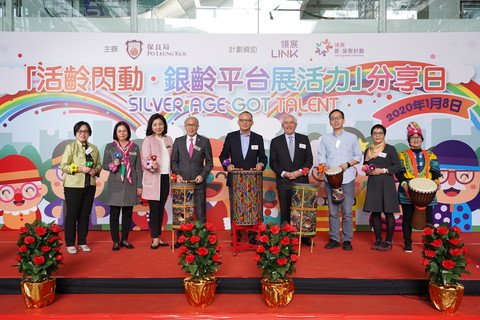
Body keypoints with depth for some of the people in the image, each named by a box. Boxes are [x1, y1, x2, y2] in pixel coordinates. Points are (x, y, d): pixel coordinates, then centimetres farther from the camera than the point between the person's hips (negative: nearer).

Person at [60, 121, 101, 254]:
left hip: (90, 186, 4)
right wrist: (80, 169, -19)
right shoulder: (70, 147, -4)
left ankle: (82, 242, 21)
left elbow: (99, 165, 14)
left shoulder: (94, 148, 10)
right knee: (72, 215, 2)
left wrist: (95, 171, -8)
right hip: (73, 186, -4)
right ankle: (70, 244, 12)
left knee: (85, 215, 10)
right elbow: (63, 166, -8)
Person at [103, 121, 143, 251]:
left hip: (130, 185, 1)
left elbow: (138, 167, 6)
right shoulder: (110, 147, 4)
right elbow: (104, 165, 5)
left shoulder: (135, 147, 7)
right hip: (115, 185, -1)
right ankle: (115, 241, 11)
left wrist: (139, 185, 2)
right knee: (114, 213, 1)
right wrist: (113, 165, -17)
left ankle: (124, 239, 19)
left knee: (128, 213, 7)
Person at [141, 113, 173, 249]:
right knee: (154, 208, -2)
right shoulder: (148, 140, -3)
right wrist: (151, 165, -31)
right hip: (153, 179, -4)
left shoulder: (169, 139, 11)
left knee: (161, 208, 10)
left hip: (166, 178, 5)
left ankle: (158, 237, 19)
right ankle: (155, 239, 6)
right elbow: (145, 160, -11)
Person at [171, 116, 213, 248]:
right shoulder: (178, 141, 9)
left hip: (198, 182, -1)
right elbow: (174, 161, 11)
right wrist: (177, 174, -4)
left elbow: (209, 162, 5)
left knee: (200, 212, 1)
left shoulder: (204, 141, 4)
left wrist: (202, 175, -7)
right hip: (182, 181, 2)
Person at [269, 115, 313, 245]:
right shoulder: (276, 141, 8)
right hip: (283, 182, 0)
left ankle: (304, 236, 12)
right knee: (285, 211, 2)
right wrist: (284, 173, -10)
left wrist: (300, 171, -9)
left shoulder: (304, 139, 10)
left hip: (301, 181, 1)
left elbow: (309, 159, 6)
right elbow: (273, 162, 4)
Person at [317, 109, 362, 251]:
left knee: (347, 211, -1)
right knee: (333, 211, 5)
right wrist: (324, 166, -11)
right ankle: (334, 239, 13)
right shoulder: (325, 139, 12)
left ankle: (347, 240, 10)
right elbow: (321, 157, 9)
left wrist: (348, 164, -10)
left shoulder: (352, 137, 8)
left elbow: (358, 156, 7)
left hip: (347, 179, -2)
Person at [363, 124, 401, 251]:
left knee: (388, 212, -1)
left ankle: (388, 241, 10)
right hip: (373, 184, 4)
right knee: (375, 212, 6)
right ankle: (378, 240, 18)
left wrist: (382, 170, -14)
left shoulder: (390, 149, 0)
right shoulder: (368, 150, 13)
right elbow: (365, 166, 21)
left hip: (386, 184, -4)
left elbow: (397, 166, -4)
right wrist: (367, 170, -1)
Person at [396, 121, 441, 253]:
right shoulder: (403, 155, 10)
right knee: (408, 218, 3)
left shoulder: (430, 154, 15)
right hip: (408, 191, -1)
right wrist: (403, 183, -18)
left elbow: (435, 170, 6)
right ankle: (407, 243, 13)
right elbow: (399, 172, -1)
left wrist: (436, 181, -14)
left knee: (428, 218, 1)